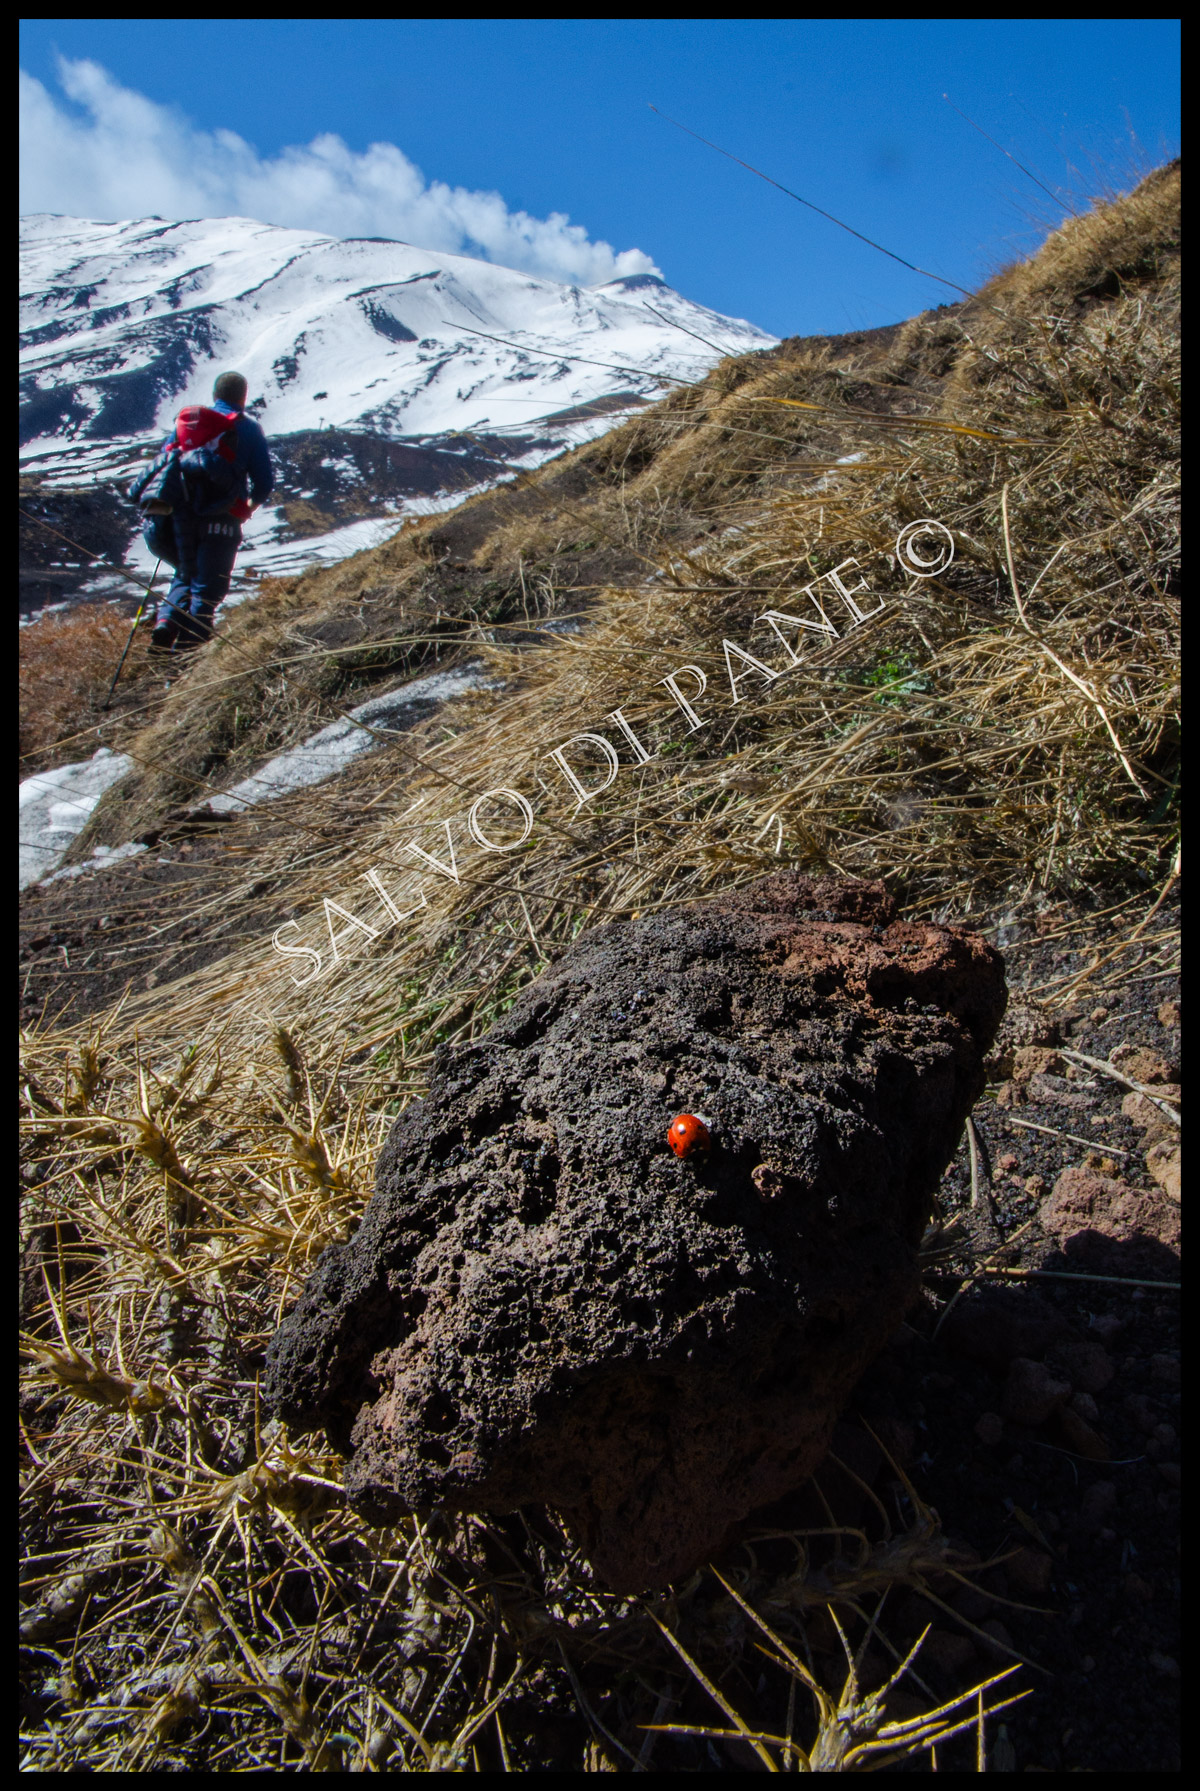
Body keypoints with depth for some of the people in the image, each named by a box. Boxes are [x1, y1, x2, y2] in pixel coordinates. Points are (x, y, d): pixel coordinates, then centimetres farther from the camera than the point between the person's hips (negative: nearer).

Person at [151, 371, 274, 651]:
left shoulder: (185, 420, 13)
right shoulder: (248, 429, 2)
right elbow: (265, 481, 0)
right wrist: (251, 506, 19)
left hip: (183, 514, 4)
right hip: (222, 519, -4)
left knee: (184, 578, 21)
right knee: (208, 587, 3)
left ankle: (165, 624, -1)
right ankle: (186, 647, -5)